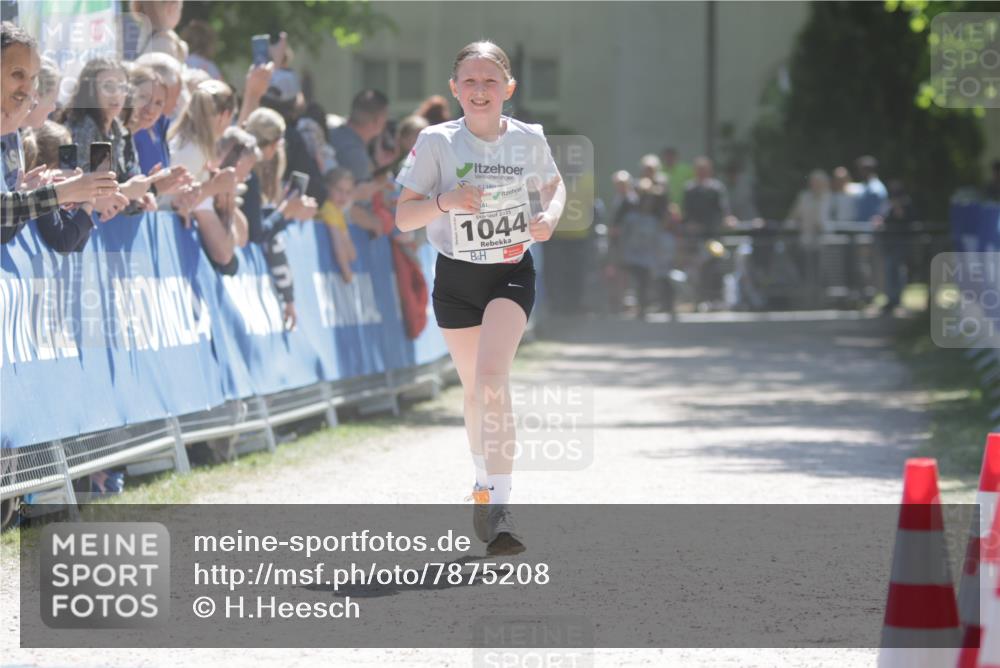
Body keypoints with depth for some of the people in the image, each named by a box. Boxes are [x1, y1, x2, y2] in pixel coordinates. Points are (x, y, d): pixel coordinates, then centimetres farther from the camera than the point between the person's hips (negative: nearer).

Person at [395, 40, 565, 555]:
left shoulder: (529, 139, -5)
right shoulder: (436, 141, -9)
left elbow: (553, 185, 17)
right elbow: (402, 218, -7)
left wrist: (550, 214, -5)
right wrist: (443, 201, -26)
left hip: (512, 272, -1)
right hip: (456, 277, 1)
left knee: (492, 376, -23)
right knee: (475, 389, 14)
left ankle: (497, 507, -26)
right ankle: (484, 483, 41)